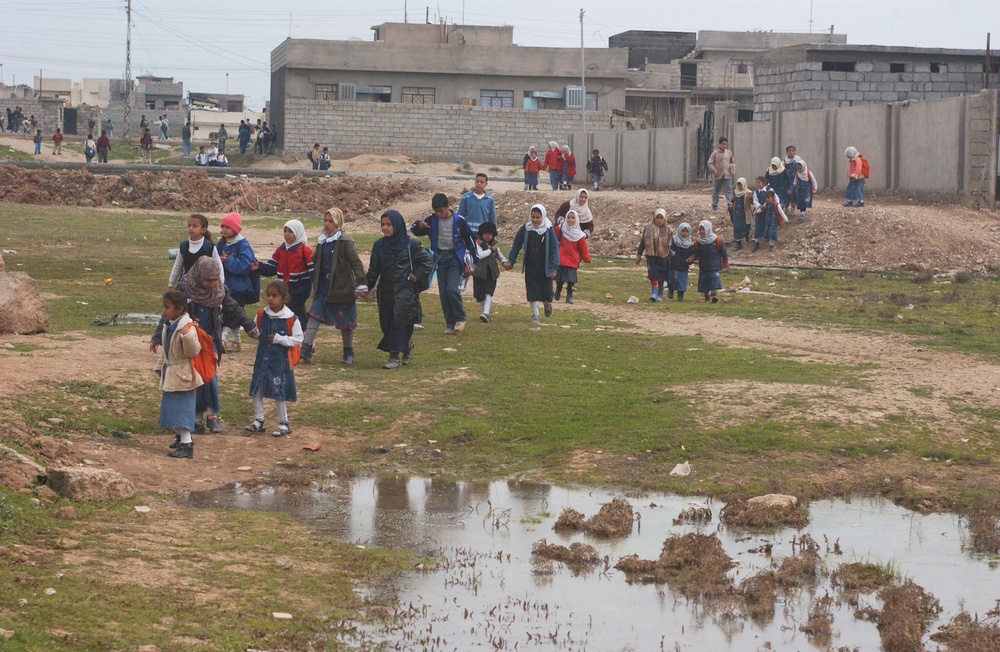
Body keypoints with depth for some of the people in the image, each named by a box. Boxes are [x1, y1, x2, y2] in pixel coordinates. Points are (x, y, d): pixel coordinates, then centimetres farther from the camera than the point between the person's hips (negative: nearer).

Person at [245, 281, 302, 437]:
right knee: (256, 389, 8)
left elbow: (298, 338, -10)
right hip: (262, 357, 5)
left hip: (280, 359, -5)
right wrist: (255, 334, -9)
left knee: (279, 392, 0)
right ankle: (258, 420, 21)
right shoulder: (261, 314, 0)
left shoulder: (290, 319, -13)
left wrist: (280, 339, -18)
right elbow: (255, 330, 14)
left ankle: (284, 423, 13)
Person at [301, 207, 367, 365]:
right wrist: (315, 284, 13)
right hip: (323, 287, 6)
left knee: (344, 322, 5)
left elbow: (356, 263, -15)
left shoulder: (344, 241, -12)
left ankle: (349, 353, 19)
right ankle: (306, 350, -8)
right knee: (314, 316, -5)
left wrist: (361, 285, -21)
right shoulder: (322, 241, 9)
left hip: (341, 287, -6)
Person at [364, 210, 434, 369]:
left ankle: (394, 356, -14)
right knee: (387, 323, 8)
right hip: (386, 290, 5)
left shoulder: (410, 244, -5)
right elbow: (374, 270, 8)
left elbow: (427, 262, 1)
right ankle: (407, 345, 32)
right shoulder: (379, 245, 6)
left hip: (405, 290, -5)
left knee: (398, 320, -15)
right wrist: (366, 286, -2)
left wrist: (416, 277, -7)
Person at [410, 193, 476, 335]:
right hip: (440, 258, 3)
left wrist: (474, 260, 3)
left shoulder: (459, 220, -8)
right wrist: (419, 225, -18)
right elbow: (413, 230, 6)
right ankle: (450, 324, 12)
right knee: (443, 293, 3)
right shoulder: (432, 220, -2)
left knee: (452, 289, -17)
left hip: (455, 257, -3)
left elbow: (469, 239, 1)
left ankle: (460, 319, 0)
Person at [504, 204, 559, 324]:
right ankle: (535, 315, 11)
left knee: (546, 290, 4)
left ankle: (547, 304, 37)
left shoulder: (548, 230, -9)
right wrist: (511, 261, 3)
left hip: (545, 266, -1)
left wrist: (554, 267, -17)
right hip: (530, 267, 1)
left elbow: (554, 249, -10)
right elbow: (516, 245, 5)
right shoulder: (525, 229, -4)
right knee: (532, 290, 0)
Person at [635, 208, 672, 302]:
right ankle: (654, 293, -12)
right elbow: (642, 242, 7)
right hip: (651, 256, -1)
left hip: (663, 256, 1)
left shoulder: (667, 230, 1)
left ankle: (660, 295, 17)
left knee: (661, 276, 6)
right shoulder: (648, 228, 0)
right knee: (653, 275, -12)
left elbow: (672, 244, 7)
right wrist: (639, 255, 8)